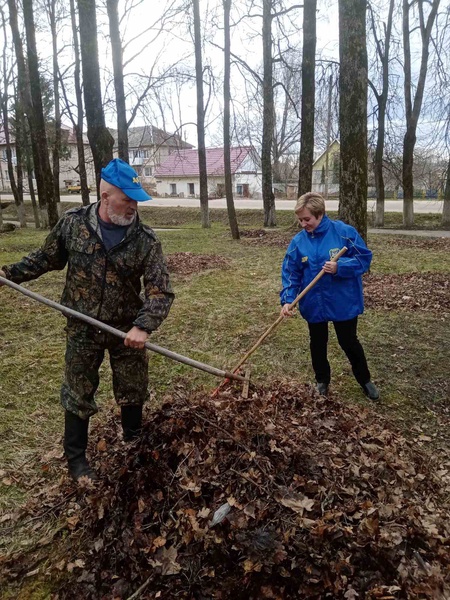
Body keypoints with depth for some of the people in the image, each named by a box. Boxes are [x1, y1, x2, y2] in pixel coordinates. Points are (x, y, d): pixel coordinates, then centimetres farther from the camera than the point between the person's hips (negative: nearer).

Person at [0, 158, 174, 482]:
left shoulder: (146, 239, -14)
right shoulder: (72, 223, -10)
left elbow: (161, 290, -16)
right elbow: (46, 258, 7)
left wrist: (144, 326, -29)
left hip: (127, 329, 0)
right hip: (82, 329, 0)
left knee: (132, 391, 15)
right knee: (78, 394, 12)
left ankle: (135, 446, 42)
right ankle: (76, 458, 33)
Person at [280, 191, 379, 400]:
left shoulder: (344, 232, -14)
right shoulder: (298, 241, -6)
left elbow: (364, 257, -11)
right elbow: (290, 273, -5)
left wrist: (339, 267, -27)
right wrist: (287, 300, -18)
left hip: (344, 302, -3)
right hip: (314, 304, 3)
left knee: (349, 342, 12)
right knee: (317, 344, 17)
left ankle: (365, 380, 36)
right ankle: (322, 381, 40)